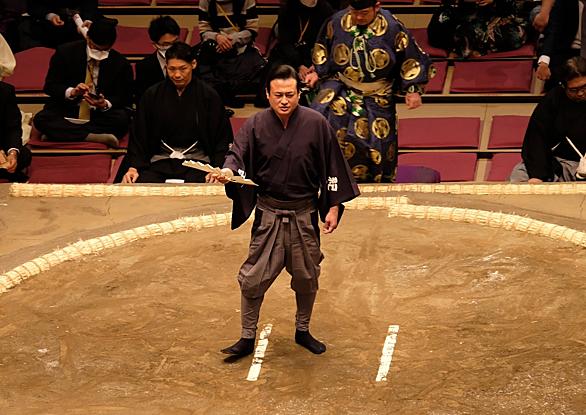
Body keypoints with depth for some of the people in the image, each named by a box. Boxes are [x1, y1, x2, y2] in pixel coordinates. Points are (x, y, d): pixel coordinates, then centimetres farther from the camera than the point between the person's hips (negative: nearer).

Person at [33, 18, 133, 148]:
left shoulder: (120, 63, -3)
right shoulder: (65, 52, -5)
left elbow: (125, 98, -1)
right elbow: (49, 86, -4)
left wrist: (106, 104, -24)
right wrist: (71, 92, -26)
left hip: (100, 114, 0)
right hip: (66, 111, 0)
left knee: (122, 118, -33)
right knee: (41, 119, -30)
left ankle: (62, 133, -28)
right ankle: (92, 136, -37)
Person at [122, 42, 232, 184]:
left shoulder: (209, 96, 4)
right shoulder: (151, 95, 8)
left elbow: (222, 139, 5)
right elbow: (138, 136, 10)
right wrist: (133, 167, -5)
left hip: (197, 161, -1)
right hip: (161, 161, 1)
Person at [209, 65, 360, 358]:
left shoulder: (316, 124, -7)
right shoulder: (256, 125, -6)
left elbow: (332, 167, -1)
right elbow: (238, 154, -13)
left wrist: (333, 207, -1)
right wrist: (229, 171, -37)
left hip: (305, 215, 1)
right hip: (268, 214, 0)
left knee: (306, 278, 14)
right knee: (253, 278, 0)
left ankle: (302, 331, 35)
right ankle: (247, 338, 16)